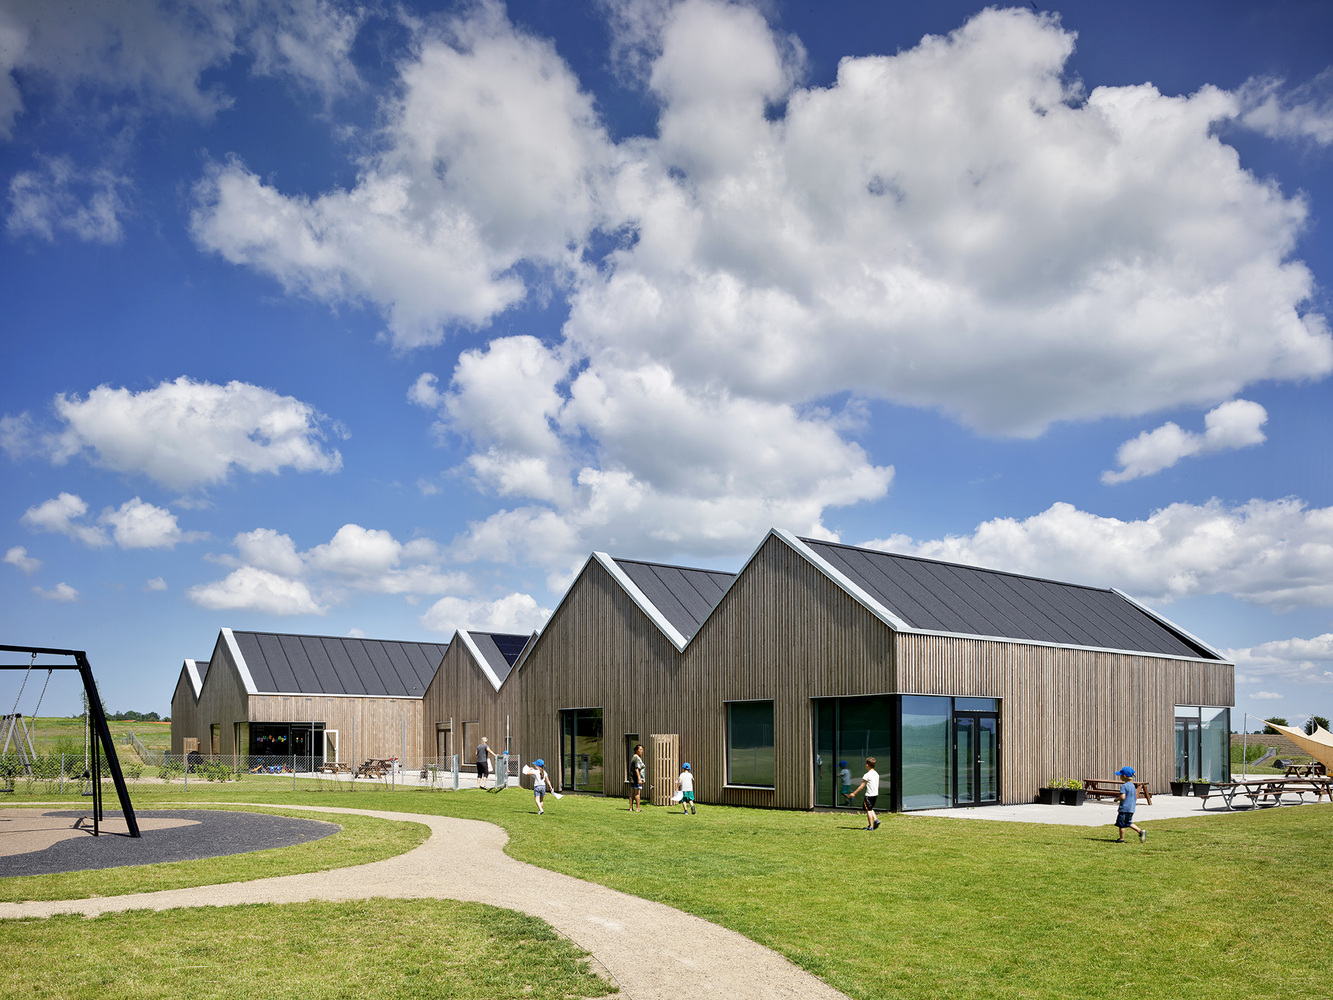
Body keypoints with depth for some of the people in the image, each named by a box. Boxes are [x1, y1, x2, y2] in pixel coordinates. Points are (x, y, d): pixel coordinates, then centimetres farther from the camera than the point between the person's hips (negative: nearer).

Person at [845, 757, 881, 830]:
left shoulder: (867, 775, -16)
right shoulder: (876, 774, 7)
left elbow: (862, 786, -14)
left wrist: (854, 793, -8)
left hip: (869, 795, -8)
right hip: (875, 794, 8)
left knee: (868, 810, 1)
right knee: (871, 809, 23)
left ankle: (871, 826, 3)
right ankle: (875, 820, 8)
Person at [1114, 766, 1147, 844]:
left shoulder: (1123, 786, -16)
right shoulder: (1133, 785, 10)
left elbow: (1122, 797, -24)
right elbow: (1135, 797, 15)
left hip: (1124, 808, -8)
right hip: (1131, 808, 8)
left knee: (1121, 823, 3)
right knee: (1128, 823, 20)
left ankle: (1121, 839, 9)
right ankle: (1141, 831, 6)